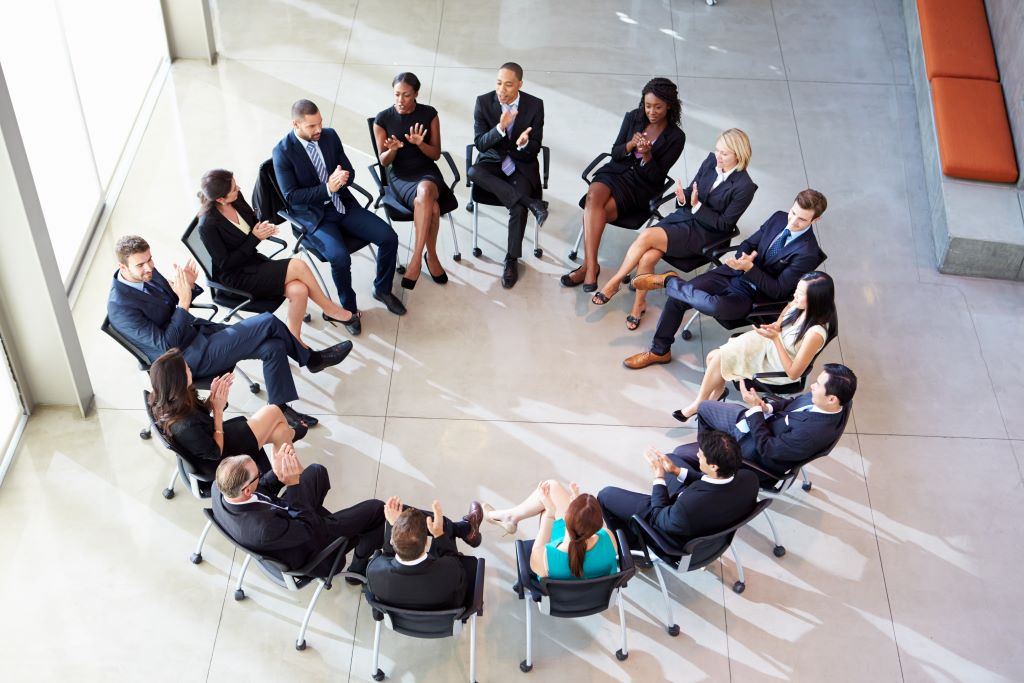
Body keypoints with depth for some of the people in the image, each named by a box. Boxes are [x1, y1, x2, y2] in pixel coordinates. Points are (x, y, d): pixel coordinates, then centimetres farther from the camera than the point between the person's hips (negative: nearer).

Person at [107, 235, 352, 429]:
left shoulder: (146, 273, -1)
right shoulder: (121, 306, -25)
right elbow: (165, 344, -25)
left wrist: (188, 286, -11)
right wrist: (184, 301, -28)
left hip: (197, 330, 8)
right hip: (190, 358, -8)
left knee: (274, 347, -5)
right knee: (268, 323, -14)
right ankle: (311, 359, 7)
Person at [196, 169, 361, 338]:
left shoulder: (236, 199, -3)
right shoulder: (208, 225, -23)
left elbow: (253, 222, 15)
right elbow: (225, 263, -17)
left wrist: (264, 228, -10)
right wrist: (255, 238, -18)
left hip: (255, 261, 7)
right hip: (235, 278, -7)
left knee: (298, 290, -21)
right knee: (297, 266, -22)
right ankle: (331, 310, -3)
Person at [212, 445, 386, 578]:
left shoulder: (218, 487, -25)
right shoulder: (262, 528, -46)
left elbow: (258, 491, -5)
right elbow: (310, 529, -28)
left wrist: (277, 473, -22)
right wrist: (294, 484, -32)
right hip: (305, 549, -7)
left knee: (317, 471, 21)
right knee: (377, 509, 4)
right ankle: (358, 568, 28)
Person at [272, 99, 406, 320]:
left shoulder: (330, 136, 1)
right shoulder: (282, 152, -14)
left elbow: (349, 171, 8)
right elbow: (291, 196, -15)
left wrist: (342, 178, -18)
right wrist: (327, 188, -25)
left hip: (343, 204, 5)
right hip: (314, 216, -5)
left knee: (389, 237, -11)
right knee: (340, 258, -30)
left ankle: (382, 289, 13)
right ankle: (348, 306, -3)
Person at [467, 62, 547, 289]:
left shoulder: (535, 105, -7)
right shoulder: (483, 102, -7)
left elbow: (535, 149, -5)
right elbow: (480, 143, -12)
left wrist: (524, 144, -29)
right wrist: (500, 128, -30)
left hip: (521, 164, -1)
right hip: (492, 161, 2)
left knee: (517, 207, -28)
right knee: (473, 172, -33)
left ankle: (512, 260, -11)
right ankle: (529, 203, -32)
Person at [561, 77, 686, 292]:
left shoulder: (675, 137, -7)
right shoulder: (633, 118, 1)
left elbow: (656, 176, -8)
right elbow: (615, 153, 5)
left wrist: (647, 155, -26)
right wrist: (631, 144, -16)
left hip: (642, 186, -3)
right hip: (616, 171, 3)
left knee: (597, 211, -28)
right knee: (593, 197, -31)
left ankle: (588, 265, -18)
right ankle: (591, 266, -36)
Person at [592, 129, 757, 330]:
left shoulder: (744, 187, -16)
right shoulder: (711, 161, 1)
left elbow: (724, 225, -12)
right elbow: (691, 191, 11)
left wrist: (697, 206, -20)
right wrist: (683, 198, -13)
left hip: (704, 234, -5)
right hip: (683, 216, 5)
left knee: (646, 236, -24)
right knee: (647, 257, -22)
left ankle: (613, 283, -6)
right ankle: (639, 303, 1)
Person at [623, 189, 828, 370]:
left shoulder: (807, 253, -20)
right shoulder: (779, 218, -1)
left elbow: (778, 290, -18)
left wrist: (750, 268, -26)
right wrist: (742, 258, -13)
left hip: (751, 294, -6)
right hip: (732, 273, 6)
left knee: (717, 306, -37)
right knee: (677, 297, -10)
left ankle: (668, 281, -13)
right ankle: (659, 351, 8)